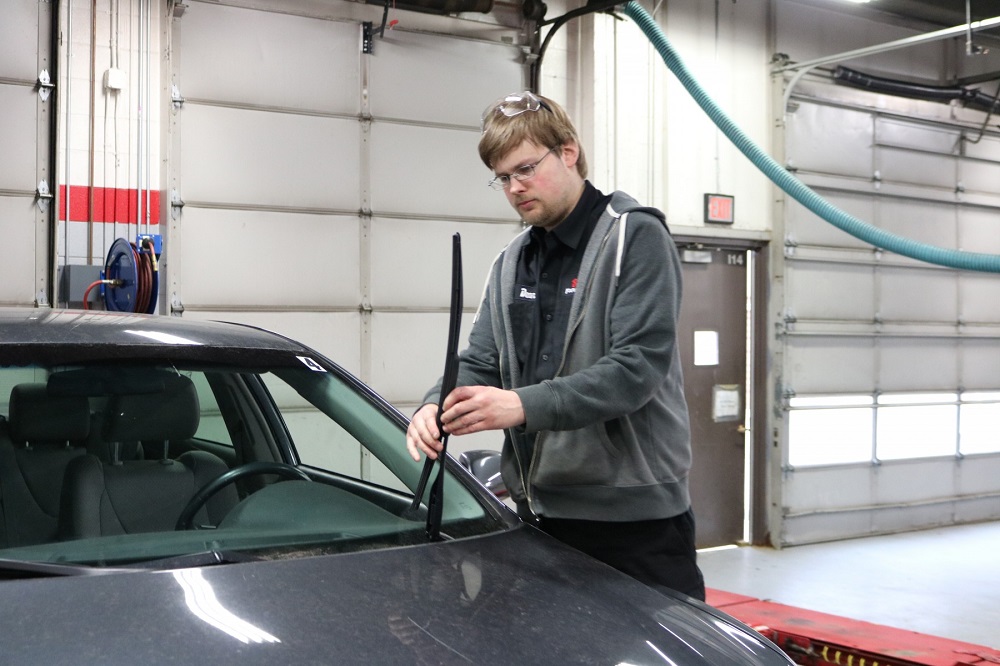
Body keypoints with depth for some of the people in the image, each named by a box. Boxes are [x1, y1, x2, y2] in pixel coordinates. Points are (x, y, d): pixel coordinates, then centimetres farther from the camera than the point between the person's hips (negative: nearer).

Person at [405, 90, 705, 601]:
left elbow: (638, 366, -18)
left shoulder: (635, 237, -7)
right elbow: (480, 362, 11)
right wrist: (437, 406, -12)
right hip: (541, 512, 6)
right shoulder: (511, 264, 16)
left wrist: (524, 405, -28)